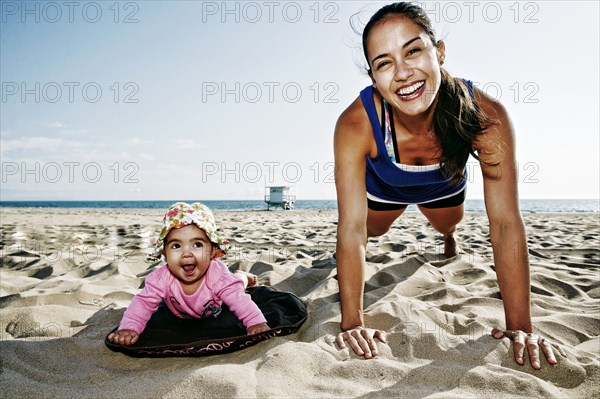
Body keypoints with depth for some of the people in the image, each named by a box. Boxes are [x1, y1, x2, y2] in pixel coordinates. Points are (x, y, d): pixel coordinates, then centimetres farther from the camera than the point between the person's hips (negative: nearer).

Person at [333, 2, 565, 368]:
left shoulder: (487, 116, -41)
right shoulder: (356, 125, -43)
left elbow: (505, 223, -36)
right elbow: (352, 229, -39)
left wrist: (520, 326, -33)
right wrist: (352, 323, -38)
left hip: (444, 185, 2)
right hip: (383, 188, -1)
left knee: (449, 225, 31)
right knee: (372, 231, 26)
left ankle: (449, 236, 70)